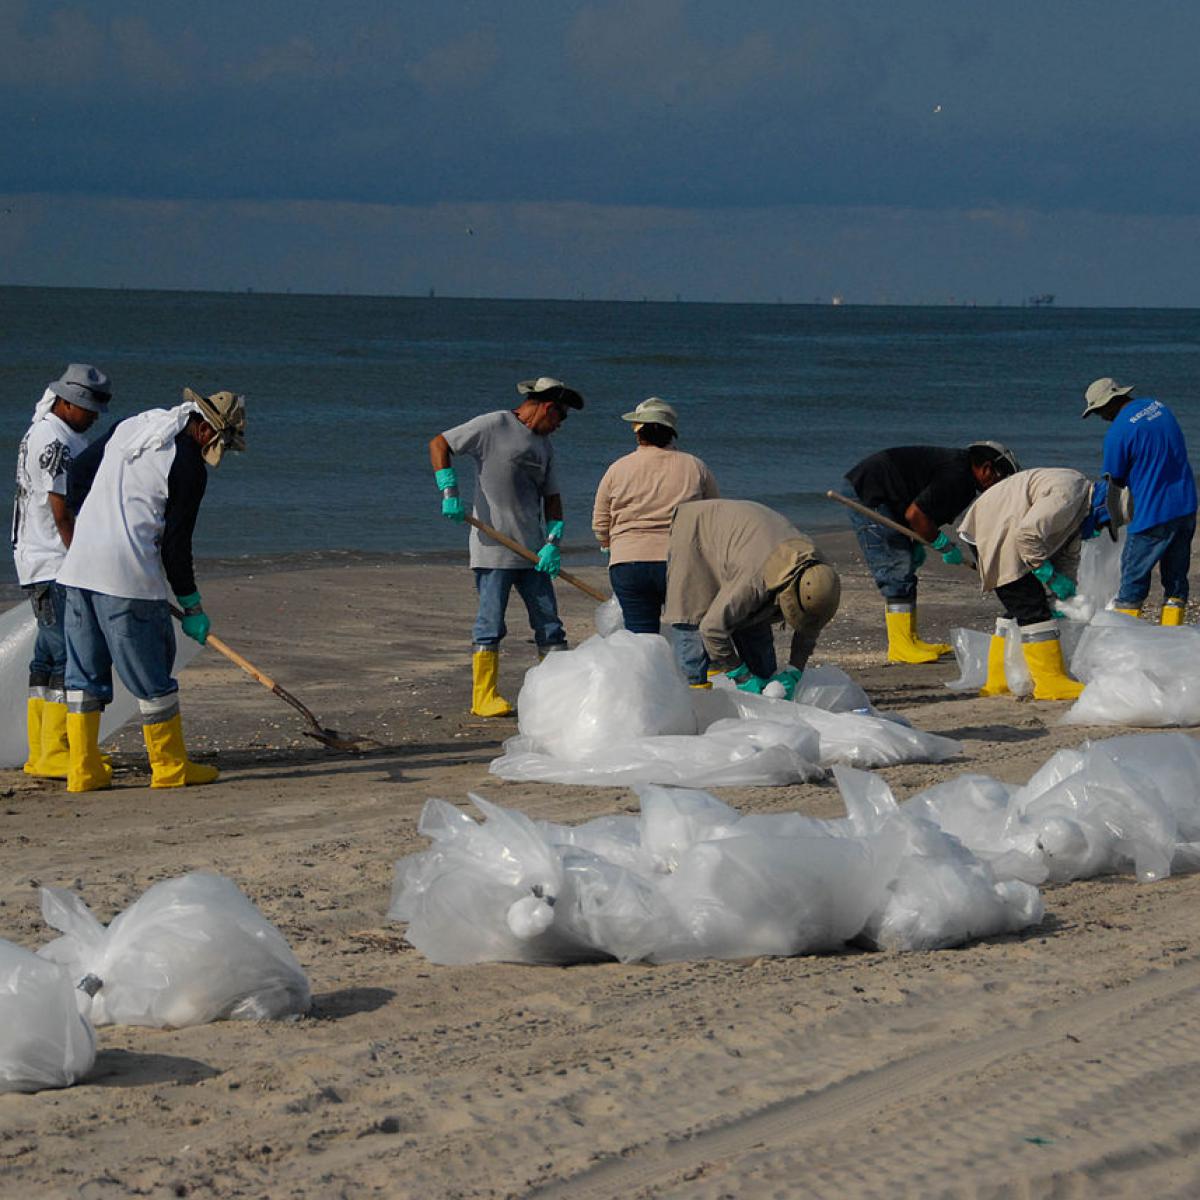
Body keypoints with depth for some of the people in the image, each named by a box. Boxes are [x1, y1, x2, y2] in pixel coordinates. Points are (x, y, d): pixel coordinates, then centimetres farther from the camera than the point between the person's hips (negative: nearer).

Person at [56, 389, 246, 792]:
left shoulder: (130, 427, 12)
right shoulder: (189, 467, -9)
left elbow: (78, 474, 20)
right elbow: (176, 544, -8)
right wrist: (191, 606, 2)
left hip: (80, 565, 7)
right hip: (129, 576, -7)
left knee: (85, 669, 11)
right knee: (150, 671, 4)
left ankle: (84, 770, 12)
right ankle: (171, 767, 12)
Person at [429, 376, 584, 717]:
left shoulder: (544, 444, 16)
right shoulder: (494, 426, -5)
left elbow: (551, 496, 15)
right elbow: (439, 444, -6)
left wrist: (553, 542, 0)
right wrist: (449, 493, -16)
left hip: (532, 549, 7)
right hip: (493, 546, -7)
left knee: (548, 621, 6)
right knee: (491, 623, -5)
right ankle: (483, 696, 2)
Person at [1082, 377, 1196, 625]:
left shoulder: (1118, 432, -14)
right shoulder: (1157, 406, 10)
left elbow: (1114, 483, -5)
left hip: (1153, 516, -7)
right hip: (1186, 509, 7)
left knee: (1133, 580, 2)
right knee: (1176, 579, 12)